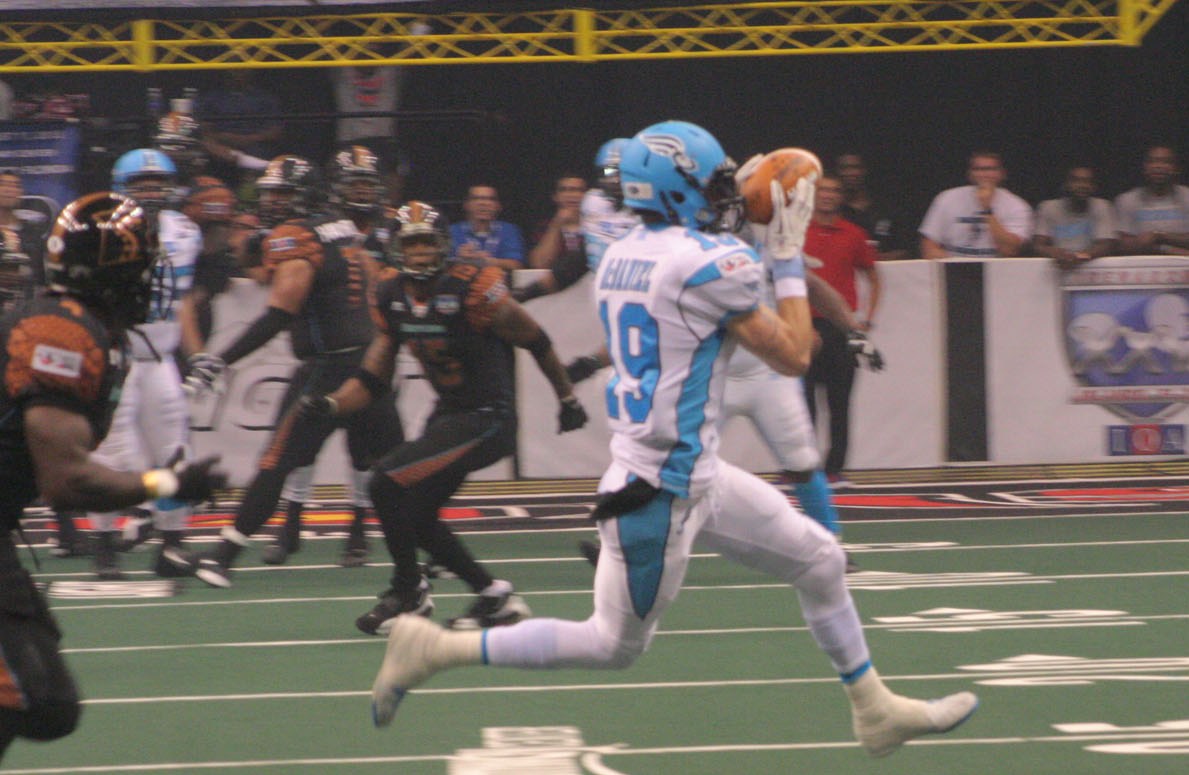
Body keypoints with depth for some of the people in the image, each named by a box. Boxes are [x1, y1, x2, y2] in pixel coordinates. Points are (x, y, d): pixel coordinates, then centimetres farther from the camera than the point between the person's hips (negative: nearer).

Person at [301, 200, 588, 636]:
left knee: (388, 481, -16)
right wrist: (331, 405, -14)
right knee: (415, 515, 10)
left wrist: (567, 400, 2)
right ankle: (493, 596, 22)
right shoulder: (392, 298, 1)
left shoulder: (469, 289, -20)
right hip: (448, 415, 8)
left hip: (487, 420, -8)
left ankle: (408, 592, 1)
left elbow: (535, 341, -8)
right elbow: (373, 380, 5)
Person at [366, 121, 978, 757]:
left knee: (819, 562, 16)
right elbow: (793, 355, -9)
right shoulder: (709, 263, -17)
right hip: (662, 483, -10)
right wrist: (789, 261, 1)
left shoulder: (618, 259, 9)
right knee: (617, 644, 0)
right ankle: (435, 649, 2)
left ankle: (875, 710, 27)